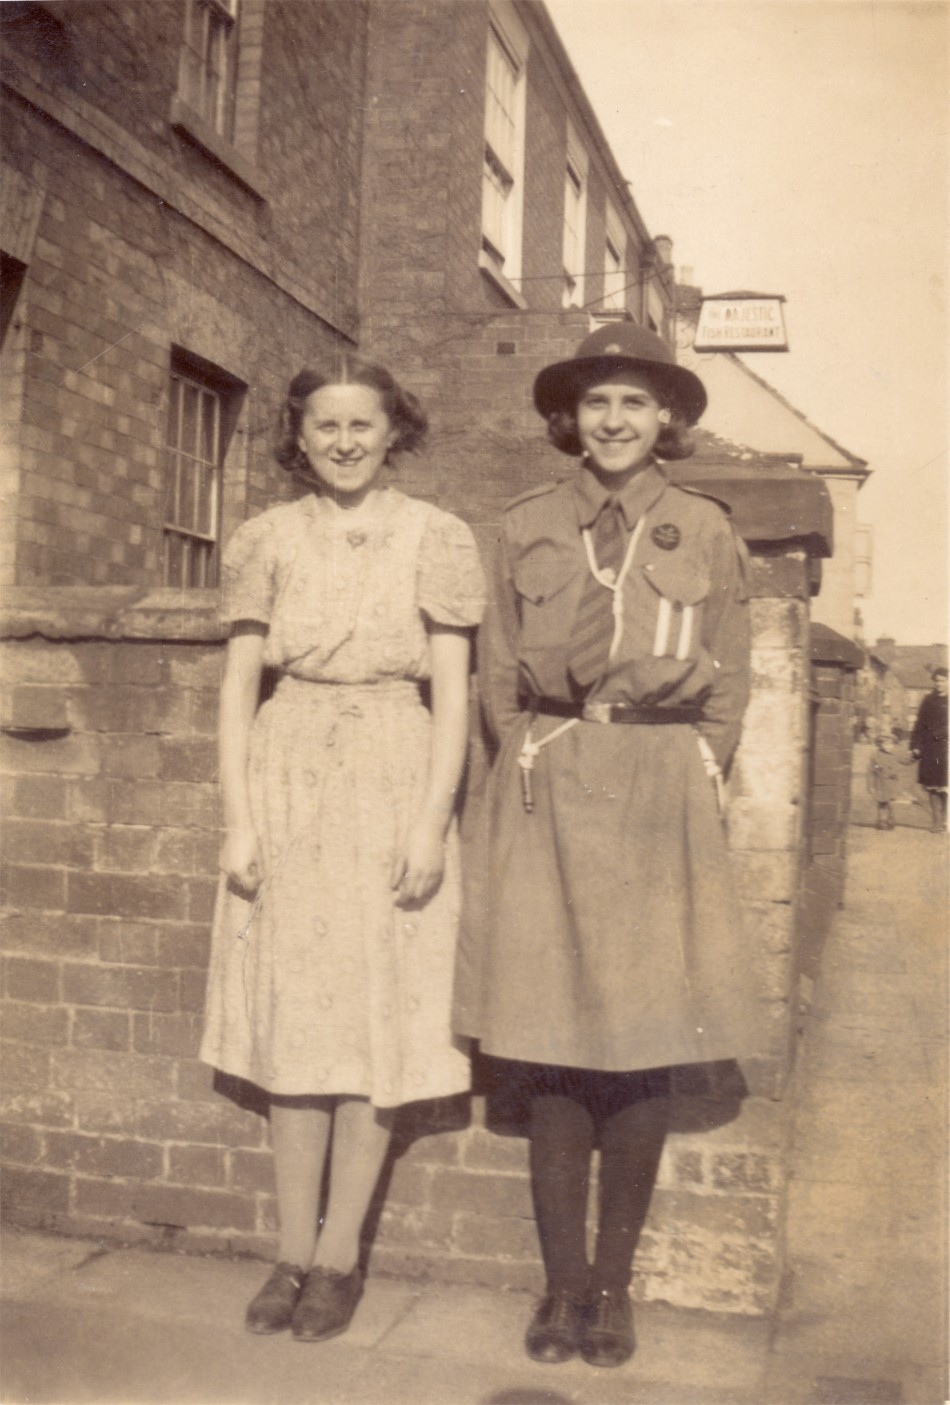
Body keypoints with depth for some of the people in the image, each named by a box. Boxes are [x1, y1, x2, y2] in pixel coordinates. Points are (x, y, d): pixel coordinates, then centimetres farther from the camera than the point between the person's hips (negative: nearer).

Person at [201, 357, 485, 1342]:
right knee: (292, 1017, 6)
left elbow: (453, 693, -1)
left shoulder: (434, 538, 1)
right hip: (288, 786, 2)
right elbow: (238, 686, 6)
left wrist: (431, 824, -9)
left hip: (393, 785, -2)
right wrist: (238, 820, -2)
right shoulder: (268, 539, 7)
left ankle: (338, 1254, 16)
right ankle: (292, 1250, 18)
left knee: (378, 1020, 2)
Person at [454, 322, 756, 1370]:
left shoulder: (706, 532, 7)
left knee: (644, 1048, 1)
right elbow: (496, 675, 11)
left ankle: (614, 1284, 15)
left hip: (660, 802, 0)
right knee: (548, 1046, 0)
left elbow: (729, 685, 10)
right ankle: (562, 1282, 14)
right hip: (544, 800, 1)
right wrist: (536, 772, 5)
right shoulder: (528, 526, 8)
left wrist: (681, 785, 4)